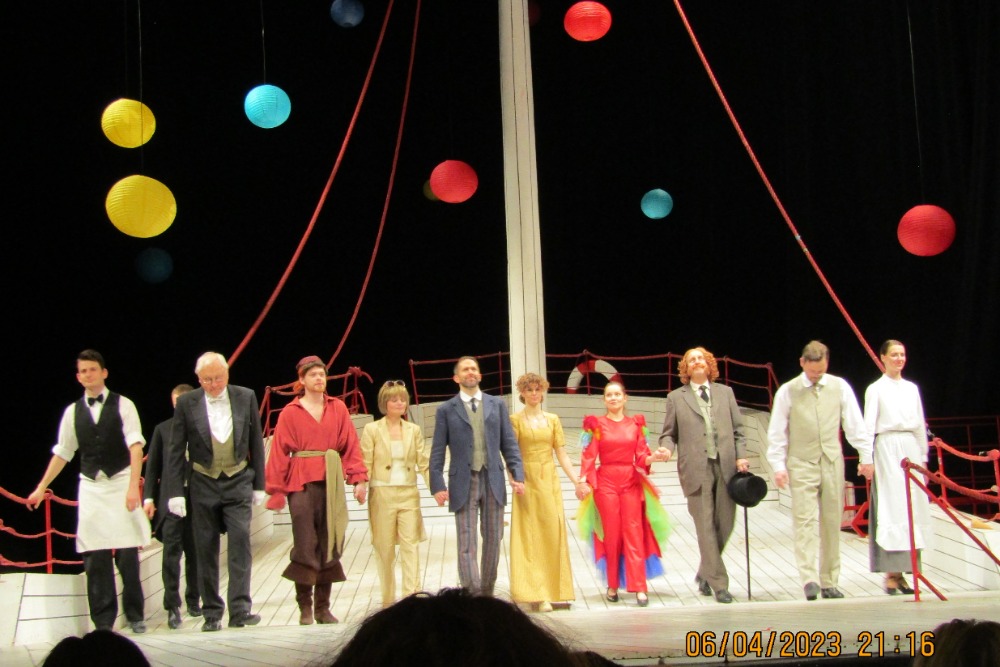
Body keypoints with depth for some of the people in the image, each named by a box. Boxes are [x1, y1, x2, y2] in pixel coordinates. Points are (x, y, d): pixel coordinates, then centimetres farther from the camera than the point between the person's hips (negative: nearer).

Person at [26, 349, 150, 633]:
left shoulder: (122, 405, -1)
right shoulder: (73, 411, 10)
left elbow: (135, 445, -8)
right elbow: (62, 453, 16)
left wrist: (133, 486, -18)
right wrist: (41, 487, 15)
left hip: (121, 482, -3)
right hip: (91, 487, 3)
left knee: (127, 555, -3)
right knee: (95, 558, 2)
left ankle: (135, 615, 10)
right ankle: (103, 621, 9)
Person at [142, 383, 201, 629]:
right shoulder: (162, 429, 9)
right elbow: (152, 466, 9)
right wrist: (148, 497, 1)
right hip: (170, 499, 0)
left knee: (195, 552, 9)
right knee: (171, 551, -7)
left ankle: (193, 600, 22)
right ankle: (172, 607, -6)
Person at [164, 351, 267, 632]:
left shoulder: (246, 397, 0)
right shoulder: (187, 403, -3)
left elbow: (256, 442, 6)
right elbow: (175, 451, -1)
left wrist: (259, 485, 6)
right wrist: (175, 492, -6)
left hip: (238, 482, 0)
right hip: (203, 485, 0)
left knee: (240, 541, -12)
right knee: (206, 550, 5)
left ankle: (240, 609, -11)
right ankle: (212, 613, 13)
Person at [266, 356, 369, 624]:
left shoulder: (338, 408, 9)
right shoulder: (290, 413, 4)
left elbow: (351, 446, 6)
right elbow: (279, 453, 2)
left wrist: (359, 479, -4)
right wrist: (276, 491, -3)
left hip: (331, 482, 2)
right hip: (302, 482, -2)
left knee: (330, 546, 3)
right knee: (305, 546, -4)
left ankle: (323, 607, 11)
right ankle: (305, 608, 5)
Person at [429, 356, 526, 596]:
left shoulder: (497, 404, 10)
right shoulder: (446, 410, 4)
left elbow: (509, 443, 8)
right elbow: (438, 451, 2)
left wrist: (517, 474, -2)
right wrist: (437, 485, -7)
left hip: (493, 480, 3)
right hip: (464, 483, -2)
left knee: (492, 540, 8)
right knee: (467, 544, -5)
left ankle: (487, 592, 20)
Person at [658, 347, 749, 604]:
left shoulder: (725, 392, 16)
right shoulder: (676, 397, 10)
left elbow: (738, 429, 14)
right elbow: (669, 433, 10)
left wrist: (741, 456, 1)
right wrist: (667, 448, -12)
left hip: (726, 466, 3)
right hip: (696, 468, -2)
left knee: (725, 524, 3)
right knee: (706, 527, -5)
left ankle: (705, 573, 24)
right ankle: (718, 583, 0)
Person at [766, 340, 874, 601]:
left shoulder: (840, 387, 4)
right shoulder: (787, 392, -1)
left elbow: (855, 424, 7)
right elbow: (777, 433, 0)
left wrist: (865, 456, 4)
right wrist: (778, 465, -6)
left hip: (832, 462, 3)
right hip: (801, 464, -2)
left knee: (832, 524, 5)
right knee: (806, 522, -12)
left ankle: (829, 581, 11)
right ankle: (809, 579, -18)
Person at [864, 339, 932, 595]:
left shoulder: (912, 388, 14)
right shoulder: (876, 389, 0)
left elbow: (920, 424, 18)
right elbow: (868, 425, -5)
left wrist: (923, 457, 15)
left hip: (911, 448, 5)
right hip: (888, 448, -5)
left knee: (913, 509, 2)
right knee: (890, 508, -7)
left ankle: (900, 572, 6)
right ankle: (891, 574, -6)